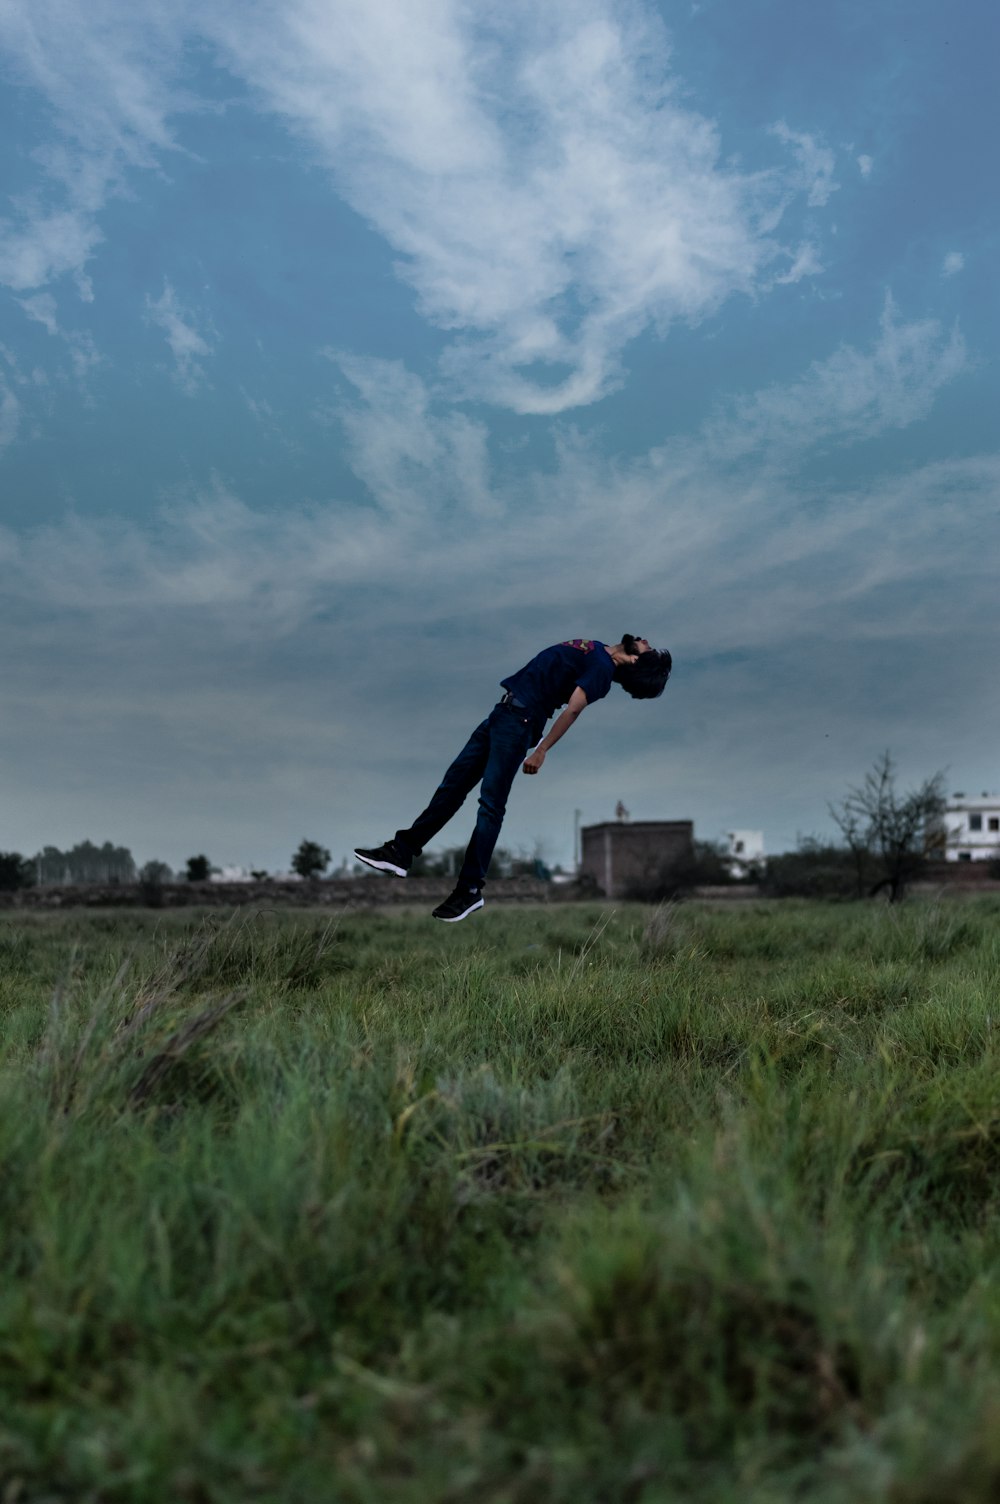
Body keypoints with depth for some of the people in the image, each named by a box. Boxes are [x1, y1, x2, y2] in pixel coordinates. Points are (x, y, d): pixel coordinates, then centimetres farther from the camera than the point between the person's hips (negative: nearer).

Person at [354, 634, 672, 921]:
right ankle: (402, 852, 12)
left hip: (519, 719, -9)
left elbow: (573, 708, -20)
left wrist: (541, 751, -25)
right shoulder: (598, 651, 15)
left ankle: (470, 890, -2)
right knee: (455, 781, 8)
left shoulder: (602, 668, -11)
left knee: (491, 803, -9)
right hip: (505, 711, 9)